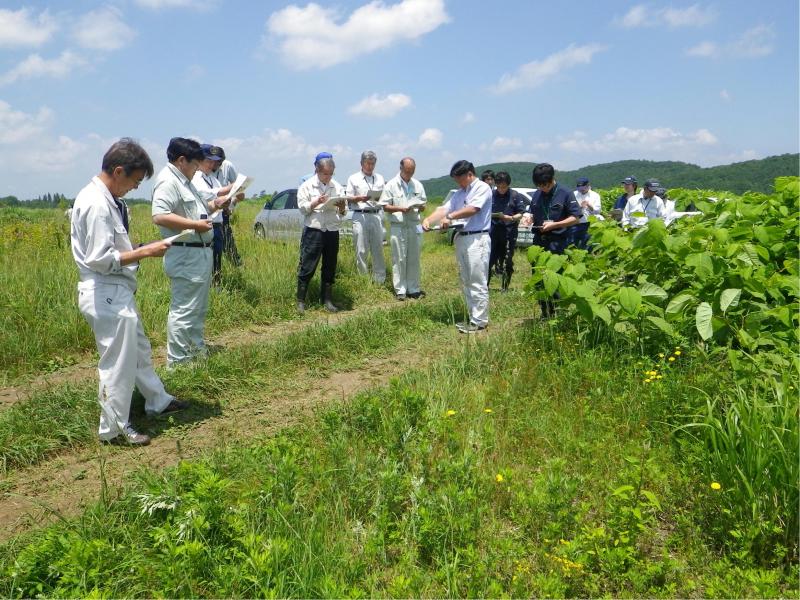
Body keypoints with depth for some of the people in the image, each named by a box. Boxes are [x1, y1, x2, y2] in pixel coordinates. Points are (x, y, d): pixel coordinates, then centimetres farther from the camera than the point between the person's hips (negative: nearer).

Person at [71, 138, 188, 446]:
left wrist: (138, 249, 7)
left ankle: (158, 400, 40)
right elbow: (100, 259, -25)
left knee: (139, 350, 23)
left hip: (117, 291, 10)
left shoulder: (104, 198, 8)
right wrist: (145, 252, -18)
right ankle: (114, 427, 16)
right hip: (106, 295, -10)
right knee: (119, 362, 2)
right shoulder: (97, 205, -22)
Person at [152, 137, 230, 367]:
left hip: (200, 253, 11)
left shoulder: (184, 180, 18)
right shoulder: (168, 181, -15)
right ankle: (177, 362, 2)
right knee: (183, 311, -6)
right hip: (185, 256, -11)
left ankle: (197, 351, 35)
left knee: (199, 308, 21)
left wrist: (213, 205, 12)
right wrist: (195, 225, -24)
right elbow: (159, 216, -27)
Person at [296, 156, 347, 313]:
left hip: (332, 231, 4)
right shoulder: (307, 186, 2)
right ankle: (300, 301, 3)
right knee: (307, 267, -4)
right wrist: (317, 202, -17)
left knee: (330, 268, 8)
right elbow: (302, 208, -4)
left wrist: (342, 207, -11)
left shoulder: (337, 187, 11)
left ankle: (327, 300, 18)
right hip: (313, 231, -4)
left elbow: (343, 212, 11)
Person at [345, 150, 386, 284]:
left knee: (378, 249, 3)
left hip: (376, 215, 3)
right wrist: (360, 198, -14)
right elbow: (348, 199, 4)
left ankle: (380, 280, 9)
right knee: (361, 251, -3)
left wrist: (379, 198, -7)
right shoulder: (353, 178, 7)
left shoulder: (380, 178, 16)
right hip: (360, 216, -2)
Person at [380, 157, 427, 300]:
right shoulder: (391, 185, -2)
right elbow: (385, 206, -3)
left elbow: (423, 204, 15)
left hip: (414, 225, 4)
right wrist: (401, 209, -17)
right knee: (399, 259, -1)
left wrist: (420, 207, -9)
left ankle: (413, 289, 17)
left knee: (414, 259, 8)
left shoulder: (418, 185, 9)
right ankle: (400, 290, 6)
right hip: (398, 227, -3)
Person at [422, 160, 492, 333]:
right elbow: (444, 208, 8)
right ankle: (473, 317, 20)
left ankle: (480, 321, -3)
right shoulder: (459, 193, 19)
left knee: (478, 283, -7)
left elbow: (473, 209, -18)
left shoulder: (483, 188, -4)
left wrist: (450, 217, -17)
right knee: (466, 282, 12)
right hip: (461, 238, 9)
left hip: (477, 239, -9)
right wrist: (428, 219, -8)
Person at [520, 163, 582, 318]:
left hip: (557, 243, -6)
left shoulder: (565, 194, -5)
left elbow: (575, 218, -7)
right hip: (539, 241, 6)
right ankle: (545, 315, 21)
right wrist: (528, 217, -2)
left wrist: (553, 224, -17)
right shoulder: (537, 195, 10)